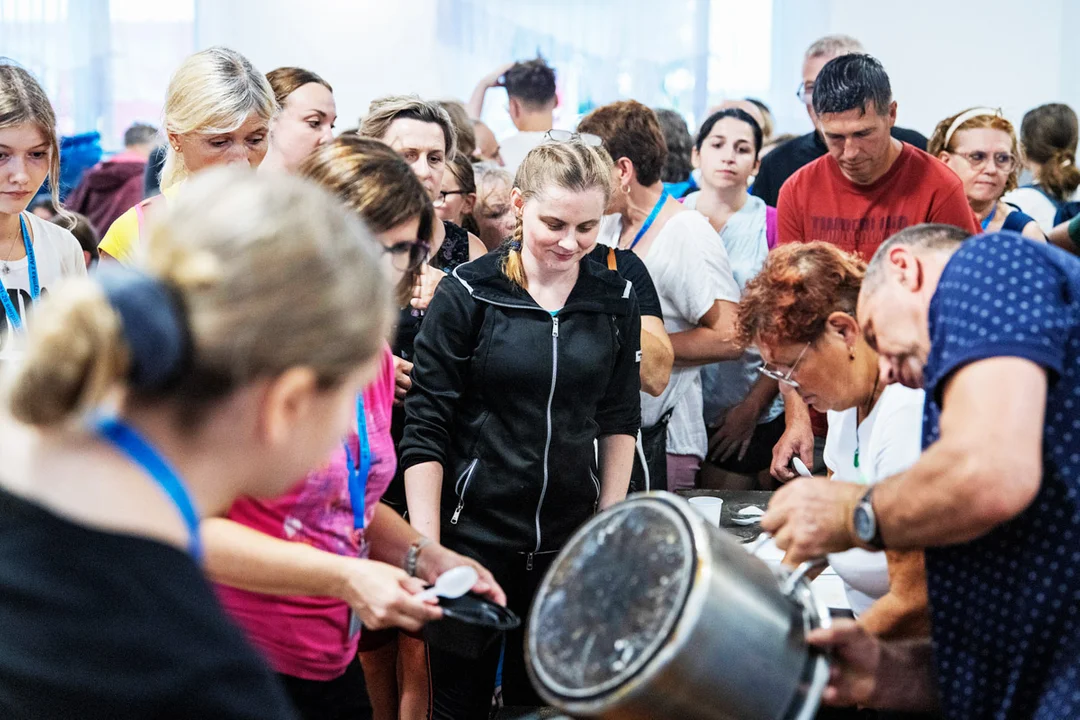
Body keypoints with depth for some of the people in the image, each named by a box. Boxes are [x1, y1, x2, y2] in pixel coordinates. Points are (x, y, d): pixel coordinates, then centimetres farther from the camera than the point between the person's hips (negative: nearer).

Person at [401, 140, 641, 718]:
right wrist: (427, 547, -12)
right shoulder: (466, 294, -9)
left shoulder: (615, 301, 2)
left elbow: (619, 421, 11)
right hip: (474, 533, -3)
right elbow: (425, 430, -8)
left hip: (572, 539, 3)